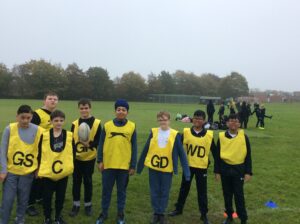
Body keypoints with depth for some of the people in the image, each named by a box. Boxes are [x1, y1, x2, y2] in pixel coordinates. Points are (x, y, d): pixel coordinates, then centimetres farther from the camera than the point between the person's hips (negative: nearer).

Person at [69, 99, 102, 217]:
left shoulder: (97, 123, -7)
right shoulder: (75, 123, 1)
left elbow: (99, 141, -7)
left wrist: (89, 144, -24)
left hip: (89, 158, -2)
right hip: (76, 158, 2)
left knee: (88, 181, 9)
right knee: (76, 181, 10)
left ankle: (88, 205, 24)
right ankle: (76, 204, 24)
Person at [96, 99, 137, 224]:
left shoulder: (132, 126, 0)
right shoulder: (107, 125, 1)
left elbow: (134, 148, 1)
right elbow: (101, 144, 4)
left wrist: (133, 166, -1)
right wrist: (100, 161, -3)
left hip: (124, 165, 0)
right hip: (108, 164, 1)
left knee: (121, 190, 12)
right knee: (106, 190, 11)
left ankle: (120, 213, 28)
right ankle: (104, 213, 28)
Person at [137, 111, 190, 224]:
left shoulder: (175, 135, -6)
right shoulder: (153, 132, 0)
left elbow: (181, 153, -5)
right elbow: (145, 150, 5)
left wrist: (186, 171, -10)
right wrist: (139, 166, 8)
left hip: (167, 169, -1)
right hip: (153, 167, 2)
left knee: (164, 192, 11)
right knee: (154, 192, 11)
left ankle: (162, 213, 28)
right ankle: (156, 213, 27)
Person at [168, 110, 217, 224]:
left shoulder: (209, 135, -7)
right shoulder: (185, 132, -7)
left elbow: (214, 152, 1)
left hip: (202, 167, -1)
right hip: (188, 165, 1)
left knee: (202, 192, 7)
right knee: (184, 188, 17)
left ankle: (204, 214, 22)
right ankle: (179, 209, 34)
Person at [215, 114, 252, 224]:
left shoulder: (243, 136, -3)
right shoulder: (221, 136, -1)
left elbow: (248, 155, 0)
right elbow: (218, 155, 4)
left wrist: (248, 172, -4)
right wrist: (217, 171, 2)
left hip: (239, 169, -2)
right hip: (225, 169, 2)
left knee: (239, 195, 2)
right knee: (227, 194, 12)